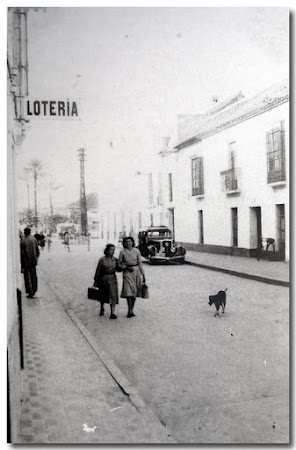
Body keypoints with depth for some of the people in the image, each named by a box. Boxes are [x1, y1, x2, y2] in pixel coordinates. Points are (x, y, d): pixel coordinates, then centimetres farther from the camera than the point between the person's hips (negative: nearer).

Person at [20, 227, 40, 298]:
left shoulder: (22, 242, -14)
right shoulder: (34, 239, -2)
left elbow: (22, 254, -14)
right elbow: (37, 250, 6)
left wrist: (22, 266, -11)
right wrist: (36, 258, 24)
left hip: (26, 262, -4)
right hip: (33, 261, 4)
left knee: (27, 277, 5)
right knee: (33, 276, 16)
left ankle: (30, 292, 4)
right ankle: (34, 290, 21)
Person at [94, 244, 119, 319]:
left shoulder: (115, 259, 0)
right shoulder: (102, 259, -9)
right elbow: (98, 271, -4)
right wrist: (96, 281, -1)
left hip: (112, 279, 1)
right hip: (103, 279, -1)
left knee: (113, 295, -10)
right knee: (103, 296, 15)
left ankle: (112, 313, -8)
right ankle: (102, 309, 40)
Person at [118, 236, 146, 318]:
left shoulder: (136, 251, 5)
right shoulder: (122, 252, 0)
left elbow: (140, 263, 8)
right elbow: (119, 264, 5)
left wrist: (143, 275, 6)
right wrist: (126, 267, -11)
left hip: (137, 271, 3)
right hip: (127, 272, -2)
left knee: (135, 292, 5)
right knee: (129, 292, -11)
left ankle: (131, 310, 15)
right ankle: (130, 311, -9)